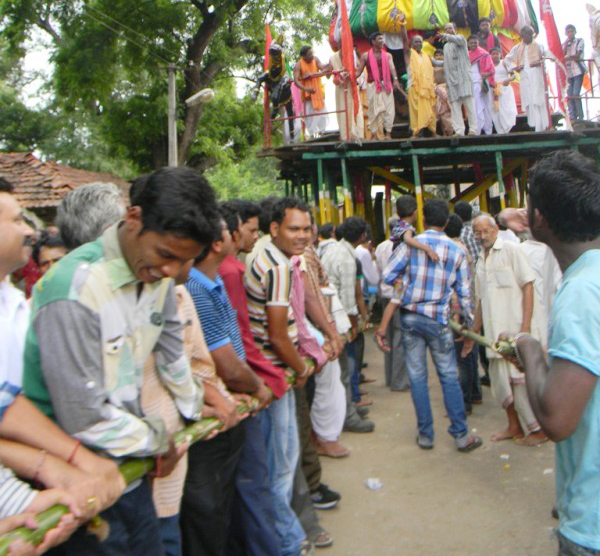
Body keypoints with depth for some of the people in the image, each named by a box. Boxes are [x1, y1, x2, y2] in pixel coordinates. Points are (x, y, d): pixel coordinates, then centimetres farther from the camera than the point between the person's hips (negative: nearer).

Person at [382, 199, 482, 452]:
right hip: (438, 320, 0)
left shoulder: (410, 244, -3)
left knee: (417, 376, 8)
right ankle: (460, 435, 12)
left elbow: (387, 276, -5)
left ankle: (425, 435, 16)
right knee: (449, 377, 8)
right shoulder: (457, 251, 1)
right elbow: (464, 291, 4)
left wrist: (396, 299, 12)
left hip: (410, 317, 0)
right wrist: (469, 321, 14)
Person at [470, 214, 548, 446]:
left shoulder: (511, 250, -4)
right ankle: (515, 425, 26)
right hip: (496, 331, 6)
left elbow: (528, 287, -10)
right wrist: (474, 331, 20)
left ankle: (540, 428, 14)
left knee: (522, 378, -3)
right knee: (501, 379, 10)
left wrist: (526, 326, -17)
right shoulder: (480, 262, 16)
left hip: (518, 328, -6)